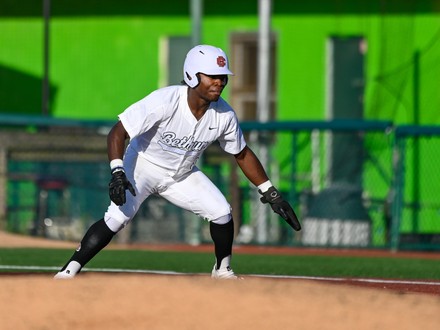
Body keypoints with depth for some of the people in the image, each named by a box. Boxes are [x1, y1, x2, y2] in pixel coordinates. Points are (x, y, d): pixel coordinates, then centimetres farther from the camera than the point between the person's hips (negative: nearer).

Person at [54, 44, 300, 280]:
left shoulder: (224, 115, -16)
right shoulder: (165, 101, -32)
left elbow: (242, 154, 1)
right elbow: (118, 133, -30)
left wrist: (271, 194, 0)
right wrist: (117, 173, -43)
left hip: (182, 174, 5)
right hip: (143, 166, -5)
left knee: (222, 213, -7)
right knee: (117, 219, -23)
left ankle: (223, 270, 17)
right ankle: (70, 270, -15)